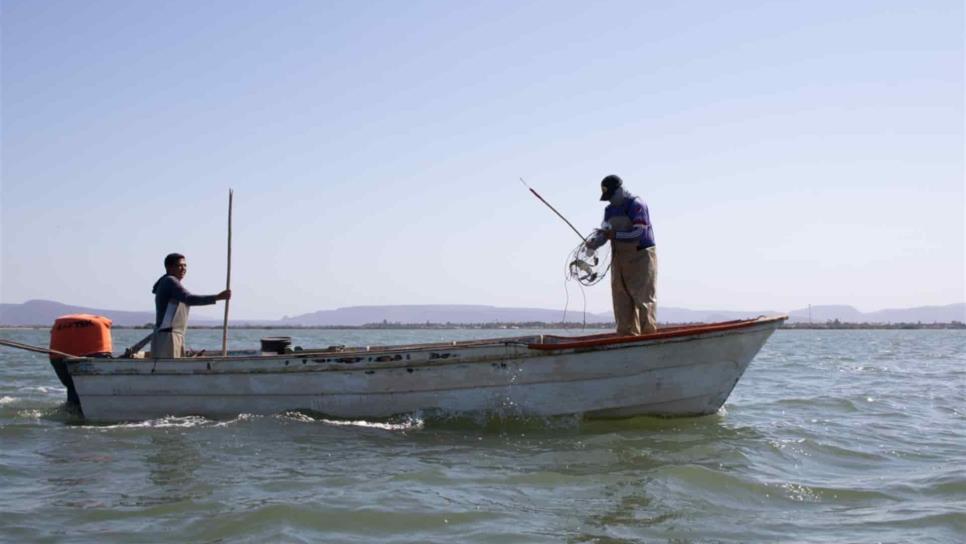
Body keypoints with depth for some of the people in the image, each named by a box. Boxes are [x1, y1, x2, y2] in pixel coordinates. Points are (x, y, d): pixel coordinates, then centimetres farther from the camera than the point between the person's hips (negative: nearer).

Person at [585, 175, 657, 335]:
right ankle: (627, 336, 11)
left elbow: (639, 233, -20)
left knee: (643, 298, -8)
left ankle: (649, 334, -6)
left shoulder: (636, 204, -10)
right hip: (619, 258, 7)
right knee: (621, 300, 6)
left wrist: (615, 235, -26)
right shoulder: (610, 210, 12)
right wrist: (593, 241, -16)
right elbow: (603, 232, 6)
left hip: (641, 256, -7)